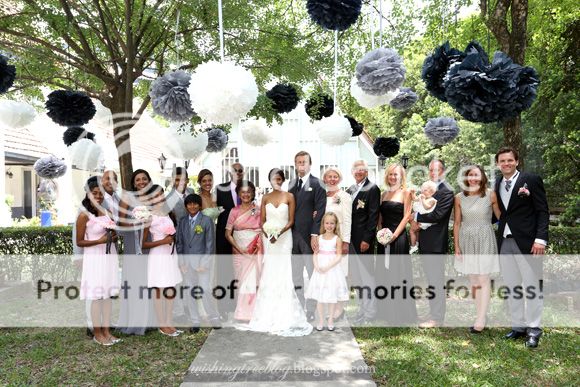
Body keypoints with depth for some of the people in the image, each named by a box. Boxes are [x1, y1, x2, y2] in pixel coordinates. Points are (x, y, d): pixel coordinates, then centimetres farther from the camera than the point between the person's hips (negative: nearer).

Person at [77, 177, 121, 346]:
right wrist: (99, 241, -17)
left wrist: (114, 236, 0)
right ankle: (97, 333, 15)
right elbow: (79, 242, -9)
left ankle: (106, 331, 21)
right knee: (97, 296, 2)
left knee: (108, 294, 11)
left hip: (109, 256, 6)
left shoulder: (107, 211, 7)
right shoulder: (84, 215, -10)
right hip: (94, 258, -6)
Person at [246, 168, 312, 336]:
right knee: (268, 275, 2)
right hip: (268, 239, 2)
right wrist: (268, 234, -12)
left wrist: (279, 233, -17)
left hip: (284, 239, -2)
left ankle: (284, 317, 3)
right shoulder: (265, 198, 8)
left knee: (283, 275, -5)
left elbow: (291, 221, -3)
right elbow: (262, 221, 6)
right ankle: (267, 315, 11)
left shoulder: (289, 197, 0)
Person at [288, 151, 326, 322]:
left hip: (309, 236, -6)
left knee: (313, 274, 2)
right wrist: (288, 232, -1)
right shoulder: (291, 184, 14)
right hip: (293, 235, 6)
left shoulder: (317, 184, -5)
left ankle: (311, 310, 11)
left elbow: (320, 211, -10)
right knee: (296, 276, 13)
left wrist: (315, 235, -16)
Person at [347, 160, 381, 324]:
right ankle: (362, 307, 23)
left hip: (363, 238, -7)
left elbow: (373, 216, -12)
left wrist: (367, 239, -16)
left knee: (366, 275, 1)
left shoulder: (372, 189, -7)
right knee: (355, 275, 12)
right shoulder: (350, 189, 14)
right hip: (351, 239, 7)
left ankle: (370, 311, 14)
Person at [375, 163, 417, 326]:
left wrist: (394, 235, -16)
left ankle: (400, 313, 9)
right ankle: (386, 310, 23)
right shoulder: (384, 194, 14)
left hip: (398, 237, -6)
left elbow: (406, 216, -9)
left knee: (397, 272, -2)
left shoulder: (406, 193, -3)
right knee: (384, 272, 10)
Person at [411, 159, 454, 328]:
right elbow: (419, 211, 15)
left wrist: (416, 217, -10)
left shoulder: (446, 192, -10)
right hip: (425, 242, 8)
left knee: (437, 282, -1)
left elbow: (437, 215, -19)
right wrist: (415, 223, -5)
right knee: (431, 281, 15)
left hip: (436, 243, -8)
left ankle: (437, 318, 7)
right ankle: (434, 313, 26)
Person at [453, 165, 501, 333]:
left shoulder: (491, 195, -5)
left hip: (485, 240, -2)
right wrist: (456, 247, 1)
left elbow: (501, 217, 1)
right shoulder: (459, 198, 0)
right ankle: (480, 313, 20)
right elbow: (456, 223, 3)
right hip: (467, 241, 2)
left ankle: (480, 321, 1)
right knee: (473, 281, 9)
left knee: (483, 280, -2)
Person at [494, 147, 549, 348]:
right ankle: (518, 326, 21)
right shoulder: (497, 184, 12)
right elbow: (498, 213, 12)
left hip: (527, 241, -5)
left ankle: (534, 329, 10)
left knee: (532, 285, 0)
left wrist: (541, 238, -14)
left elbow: (543, 211, -6)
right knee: (511, 287, 10)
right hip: (504, 242, 5)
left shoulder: (532, 180, -2)